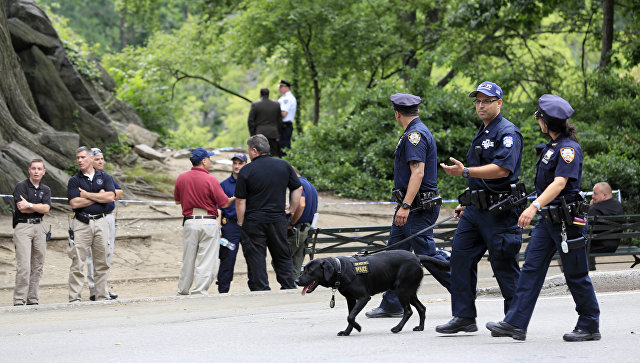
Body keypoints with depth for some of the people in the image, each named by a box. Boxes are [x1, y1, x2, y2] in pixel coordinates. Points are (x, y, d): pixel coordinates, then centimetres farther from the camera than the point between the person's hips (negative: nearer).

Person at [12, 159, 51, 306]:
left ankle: (32, 299, 12)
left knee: (38, 266, 5)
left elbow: (46, 209, -3)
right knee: (23, 266, -12)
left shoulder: (45, 190, 13)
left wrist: (30, 205, -13)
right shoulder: (21, 186, -2)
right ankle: (19, 300, -11)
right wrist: (39, 207, -3)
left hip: (39, 226, 5)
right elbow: (22, 208, -14)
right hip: (23, 226, -5)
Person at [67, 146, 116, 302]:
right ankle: (75, 298, -5)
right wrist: (98, 196, -4)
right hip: (81, 224, -2)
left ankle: (102, 297, 11)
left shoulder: (104, 177, 11)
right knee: (78, 262, -6)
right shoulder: (74, 180, 6)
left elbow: (110, 197, -5)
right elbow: (75, 203, -8)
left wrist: (87, 195, -5)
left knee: (102, 262, 5)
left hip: (101, 223, 2)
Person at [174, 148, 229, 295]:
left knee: (187, 260, 14)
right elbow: (224, 203, -9)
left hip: (189, 221, 5)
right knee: (207, 261, -1)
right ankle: (200, 292, -5)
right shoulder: (210, 180, -12)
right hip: (209, 222, -5)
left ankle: (183, 291, 22)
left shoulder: (181, 178, 3)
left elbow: (177, 200, 16)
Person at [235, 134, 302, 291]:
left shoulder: (246, 171, -8)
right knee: (282, 256, 14)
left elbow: (240, 201, -8)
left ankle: (260, 290, 1)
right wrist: (291, 212, 16)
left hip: (254, 221, -3)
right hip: (278, 219, 3)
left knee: (256, 259, 3)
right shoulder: (284, 166, 3)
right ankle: (289, 288, 12)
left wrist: (241, 223, 2)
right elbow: (298, 189, 9)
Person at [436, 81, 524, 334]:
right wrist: (467, 203, 23)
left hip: (499, 210, -9)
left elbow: (502, 169, -25)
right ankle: (464, 317, 7)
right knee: (460, 256, 3)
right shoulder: (481, 133, 19)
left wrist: (465, 172, -29)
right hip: (476, 209, 9)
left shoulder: (507, 133, -11)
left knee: (505, 266, -3)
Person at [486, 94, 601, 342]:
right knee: (531, 268, 2)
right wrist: (537, 209, 27)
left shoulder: (569, 148, -15)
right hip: (547, 219, 9)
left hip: (566, 220, -9)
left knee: (576, 275, 0)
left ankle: (590, 326, 12)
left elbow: (560, 183, -27)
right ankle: (515, 324, -1)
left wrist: (535, 206, -37)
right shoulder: (552, 146, 14)